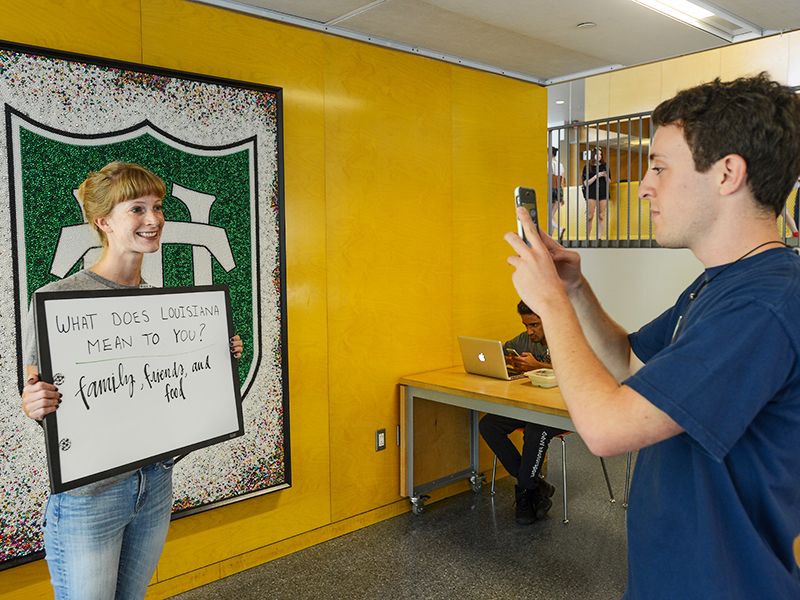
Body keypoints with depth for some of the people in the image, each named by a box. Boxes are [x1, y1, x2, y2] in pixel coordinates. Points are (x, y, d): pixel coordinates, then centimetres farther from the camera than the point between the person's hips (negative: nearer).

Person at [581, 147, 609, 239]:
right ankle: (588, 238, -2)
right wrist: (596, 176, -13)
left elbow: (608, 182, 15)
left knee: (601, 216, 0)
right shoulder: (588, 166, 3)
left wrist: (605, 176, -6)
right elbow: (586, 183, -2)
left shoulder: (605, 166, 11)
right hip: (591, 192, -3)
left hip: (603, 192, 3)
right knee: (590, 216, -7)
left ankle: (599, 237, 3)